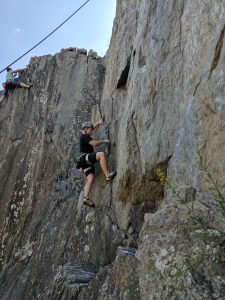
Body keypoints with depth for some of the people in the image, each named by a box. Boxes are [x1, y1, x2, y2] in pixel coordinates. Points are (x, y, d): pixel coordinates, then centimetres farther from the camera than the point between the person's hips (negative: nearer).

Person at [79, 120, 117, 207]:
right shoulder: (84, 136, -4)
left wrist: (98, 123, 30)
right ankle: (107, 175, -35)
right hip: (85, 157, -10)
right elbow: (94, 143, -17)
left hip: (87, 161, 10)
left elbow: (92, 127, 42)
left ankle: (86, 198, -17)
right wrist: (104, 141, -4)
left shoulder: (85, 136, 25)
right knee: (101, 154, -30)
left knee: (90, 178, -7)